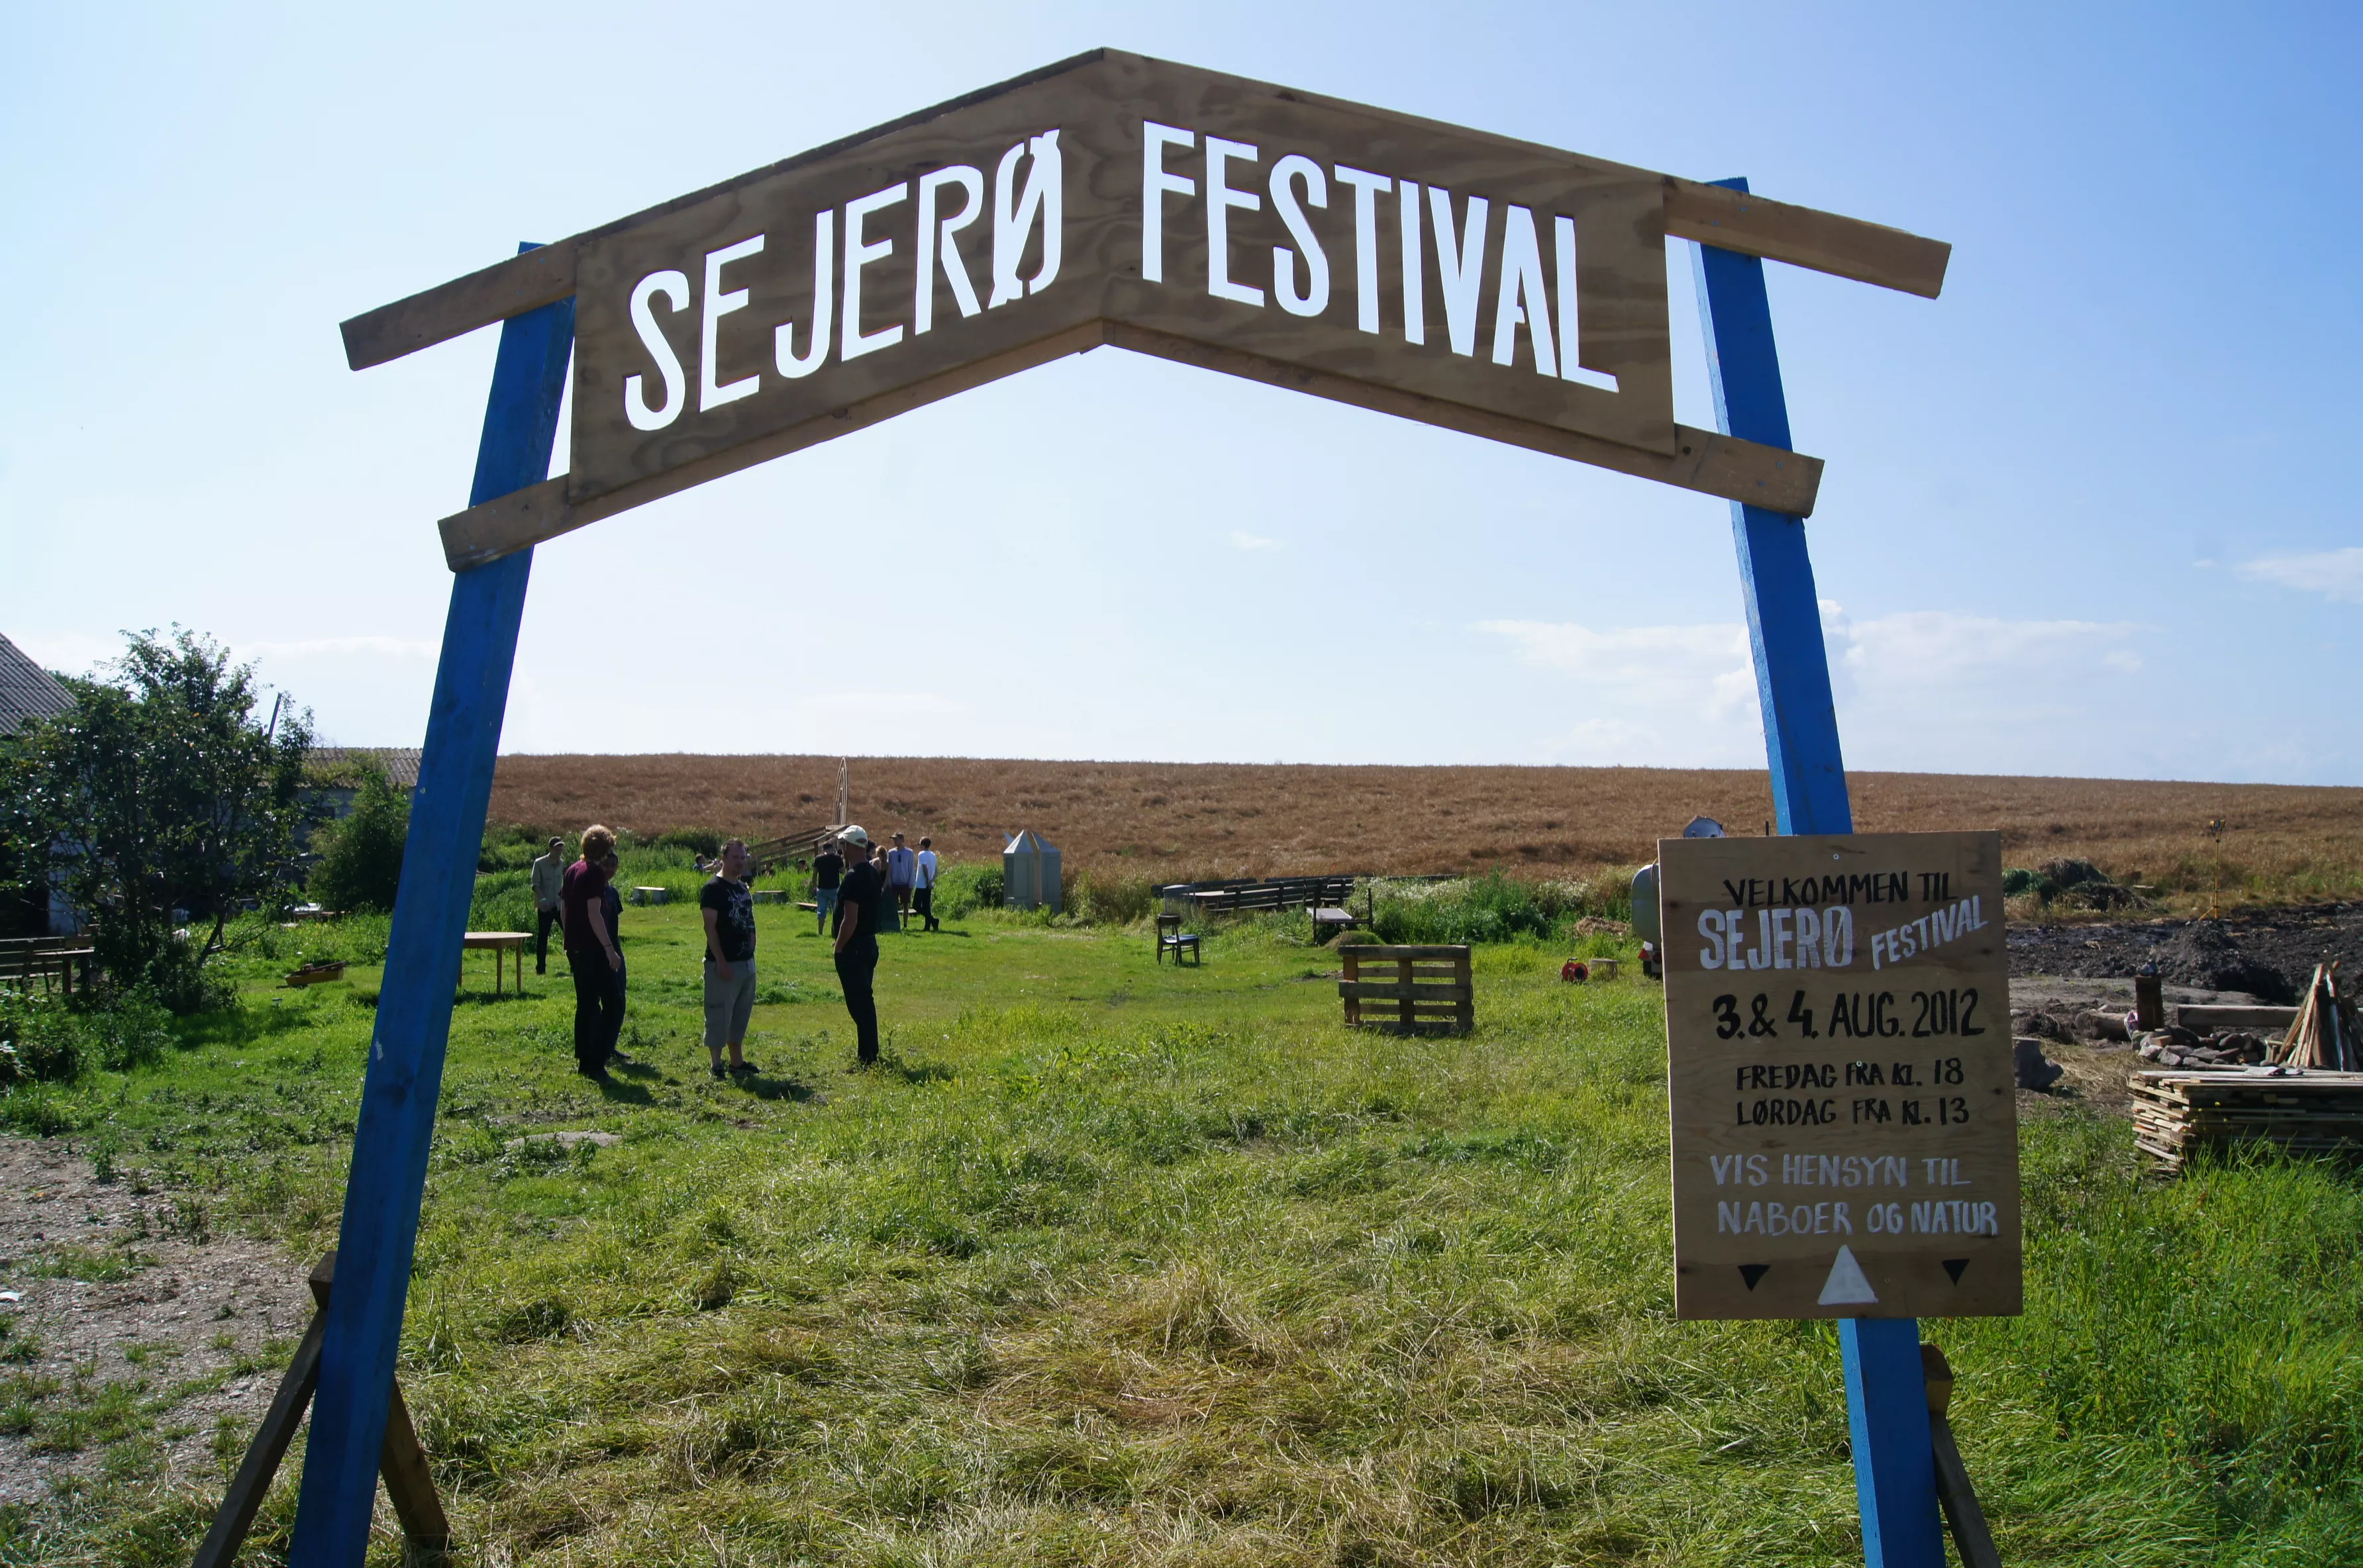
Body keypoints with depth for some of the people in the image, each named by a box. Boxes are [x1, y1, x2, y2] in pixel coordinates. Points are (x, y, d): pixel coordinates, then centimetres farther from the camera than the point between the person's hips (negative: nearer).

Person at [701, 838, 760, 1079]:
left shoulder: (743, 888, 15)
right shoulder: (713, 888, -10)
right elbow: (710, 927, -16)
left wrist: (751, 953, 14)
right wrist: (720, 961, -20)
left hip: (747, 962, 8)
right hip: (723, 964, -8)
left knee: (741, 1014, 13)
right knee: (719, 1014, -4)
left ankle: (737, 1061, 22)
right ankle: (715, 1064, 3)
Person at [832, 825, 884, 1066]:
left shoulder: (854, 877, -19)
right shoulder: (874, 873, 10)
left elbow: (850, 919, -23)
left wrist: (839, 947, -14)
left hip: (853, 948, -10)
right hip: (870, 943, 10)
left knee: (858, 1003, -6)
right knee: (866, 1001, 15)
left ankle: (866, 1058, -4)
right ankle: (870, 1054, 21)